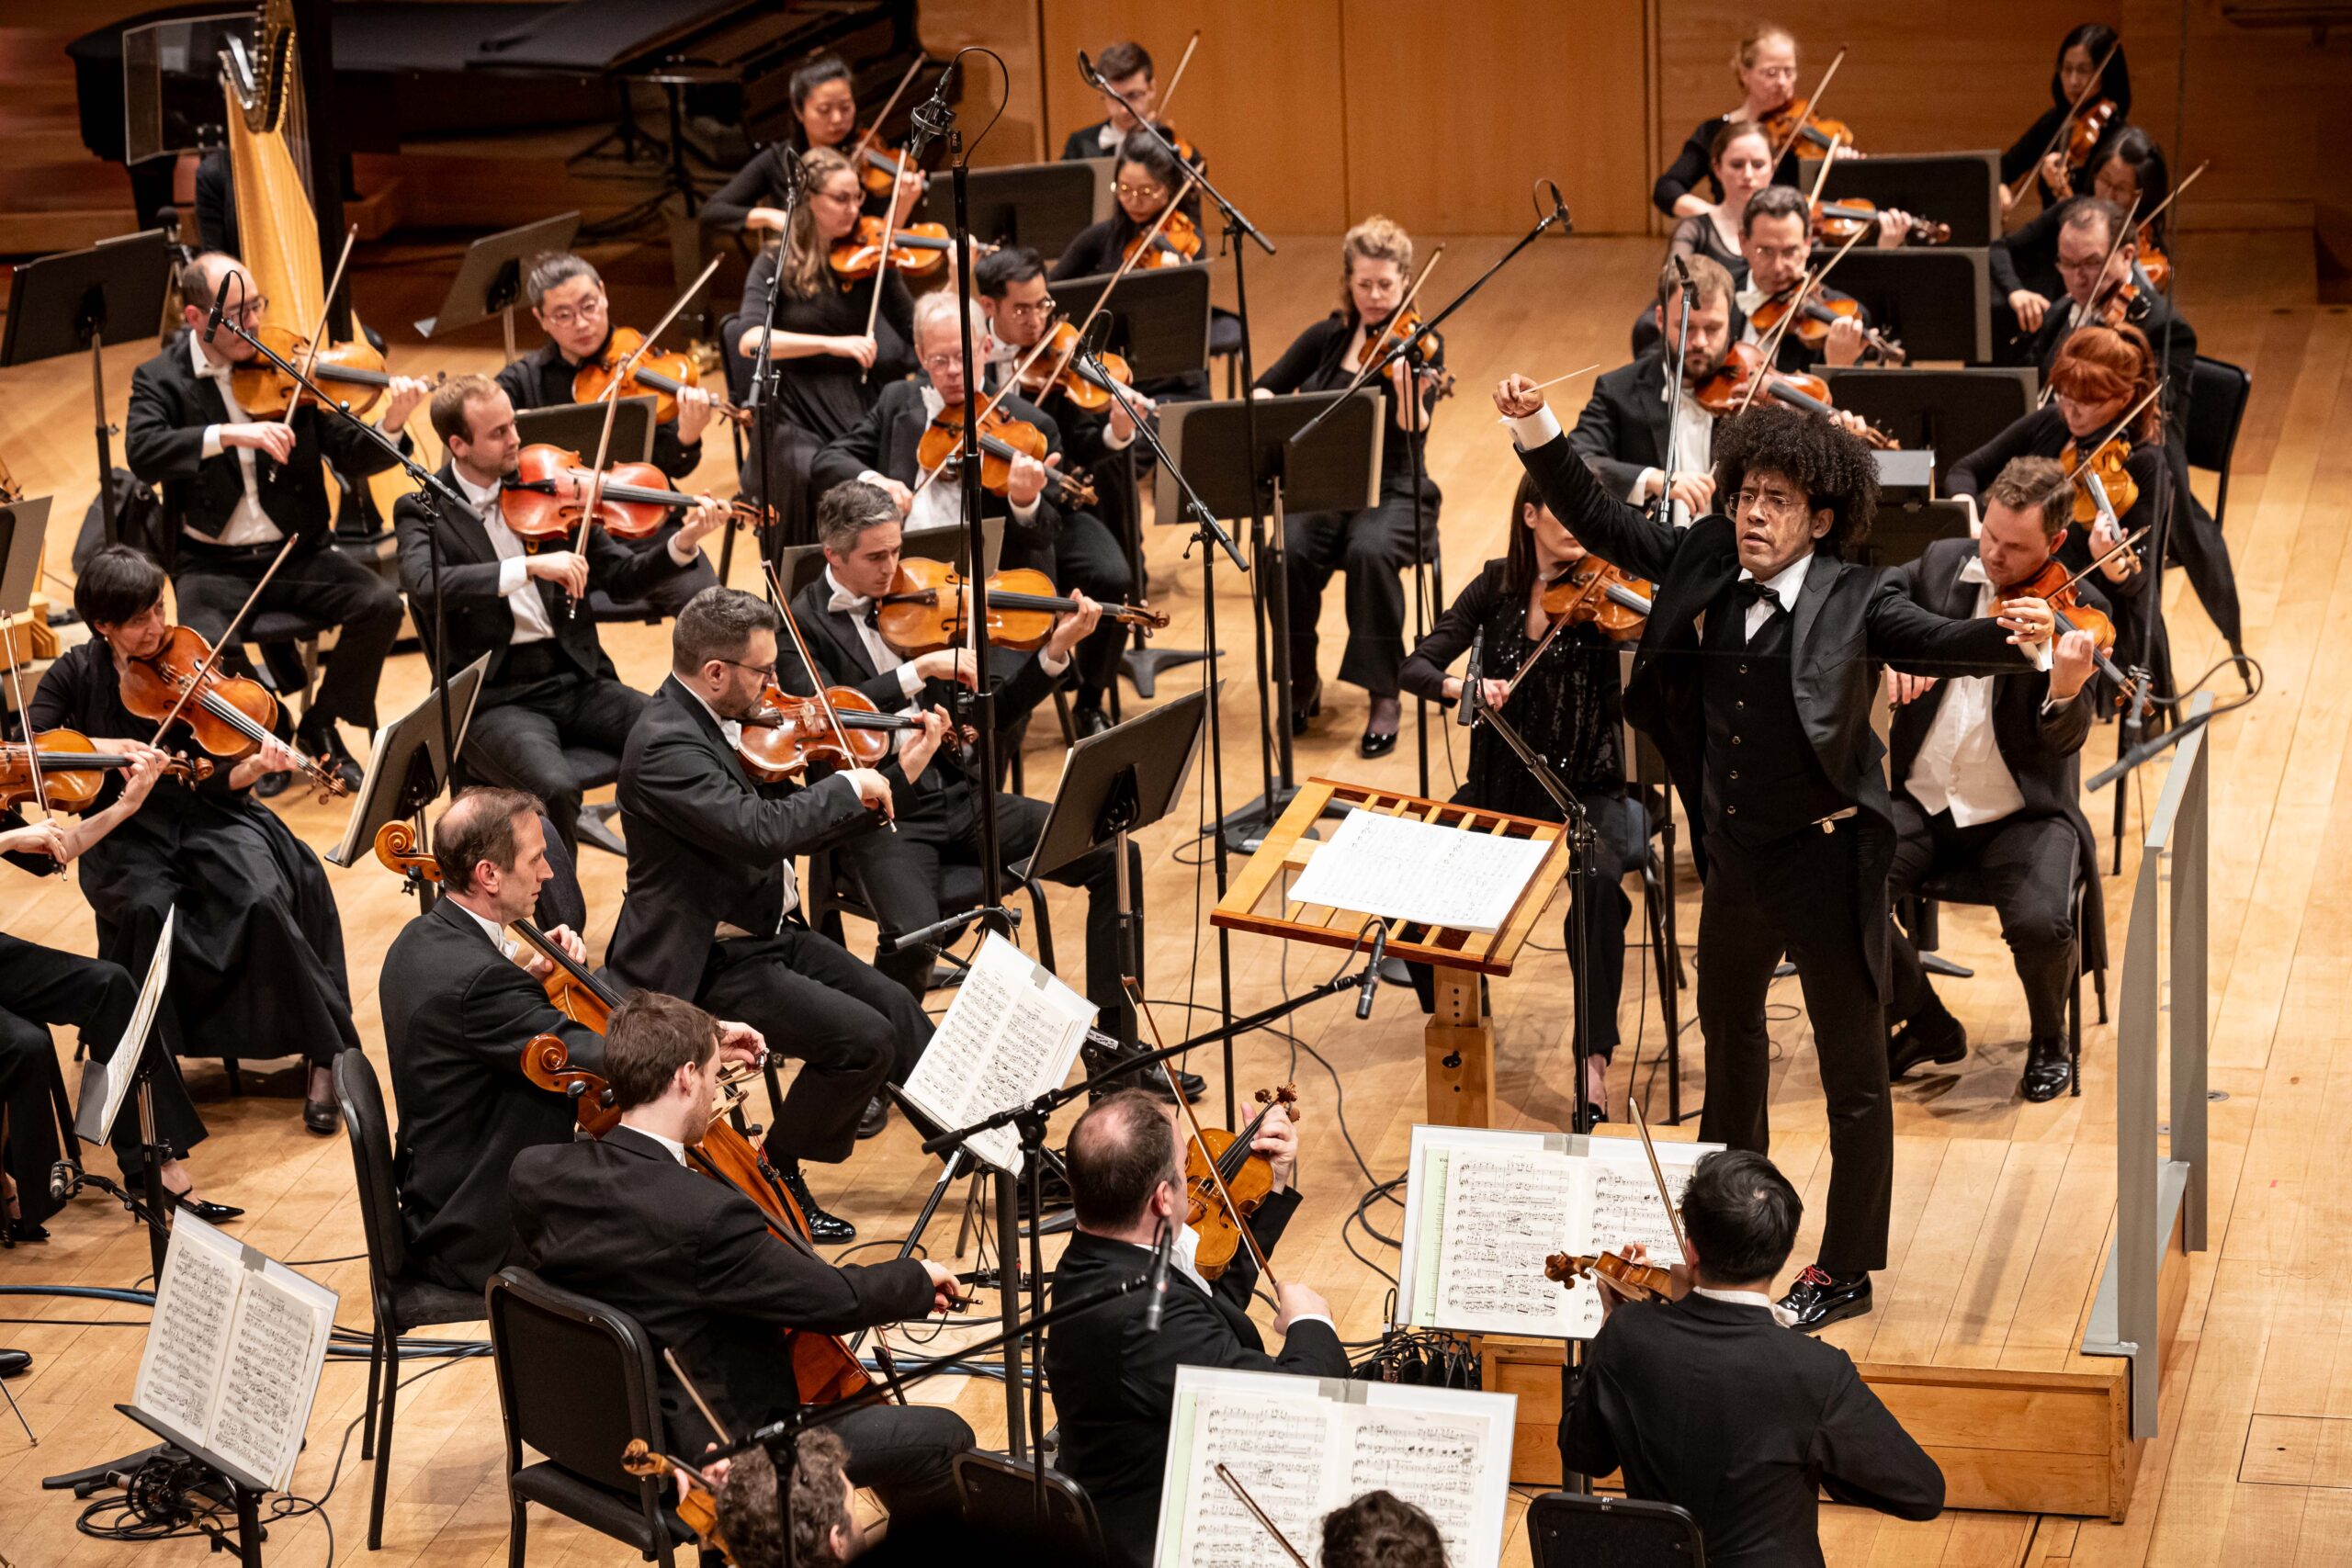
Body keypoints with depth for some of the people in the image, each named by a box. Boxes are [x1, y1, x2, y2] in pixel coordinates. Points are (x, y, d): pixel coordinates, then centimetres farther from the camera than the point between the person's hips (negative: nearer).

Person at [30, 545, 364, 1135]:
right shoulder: (76, 675, 2)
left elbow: (221, 780, -5)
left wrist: (258, 764, -28)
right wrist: (95, 746, -22)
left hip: (208, 818, 0)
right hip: (127, 835, 0)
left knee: (263, 900, -29)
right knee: (149, 908, -34)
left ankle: (325, 1056, -14)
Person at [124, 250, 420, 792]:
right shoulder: (162, 379, -1)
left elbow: (351, 457, 0)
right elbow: (142, 452, -21)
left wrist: (390, 425, -22)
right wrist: (228, 434, -32)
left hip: (297, 551, 3)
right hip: (213, 564, -2)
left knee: (381, 604, -21)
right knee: (208, 644, -32)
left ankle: (321, 727, 3)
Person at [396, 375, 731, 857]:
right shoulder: (423, 511, -2)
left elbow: (620, 577, 9)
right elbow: (425, 586, -24)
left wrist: (682, 545, -10)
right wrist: (529, 567, -31)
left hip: (576, 679, 4)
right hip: (495, 697, -4)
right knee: (555, 787, -34)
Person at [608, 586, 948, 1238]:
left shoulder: (721, 722, 6)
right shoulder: (665, 744, -25)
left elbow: (803, 821, 14)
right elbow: (762, 832, -35)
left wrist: (900, 774, 7)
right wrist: (848, 785, -21)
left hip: (768, 933, 10)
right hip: (706, 964, -10)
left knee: (894, 1007, 9)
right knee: (864, 1039, -18)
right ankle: (774, 1178, 0)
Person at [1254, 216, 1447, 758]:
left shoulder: (1420, 347, -3)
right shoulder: (1327, 338, 8)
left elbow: (1413, 435, -17)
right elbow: (1264, 388, 9)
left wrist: (1411, 395, -39)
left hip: (1391, 490, -3)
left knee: (1371, 551, -35)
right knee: (1290, 552, -28)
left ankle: (1384, 697, -25)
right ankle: (1303, 685, -8)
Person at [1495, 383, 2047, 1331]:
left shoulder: (1850, 603, -15)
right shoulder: (1707, 566, -1)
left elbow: (1941, 646, -27)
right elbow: (1601, 525, 7)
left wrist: (2008, 638, -48)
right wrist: (1539, 435, -3)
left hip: (1826, 859, -6)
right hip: (1734, 855, 7)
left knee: (1852, 1067, 3)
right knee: (1727, 1026, 25)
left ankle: (1846, 1271, 16)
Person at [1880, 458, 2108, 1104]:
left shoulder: (2079, 610, -7)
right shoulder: (1942, 564, 5)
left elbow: (2061, 742, -15)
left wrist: (2065, 691, -38)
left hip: (2020, 814, -3)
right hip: (1922, 801, 4)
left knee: (2042, 923, -31)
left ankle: (2048, 1041, 5)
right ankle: (1928, 1026, 6)